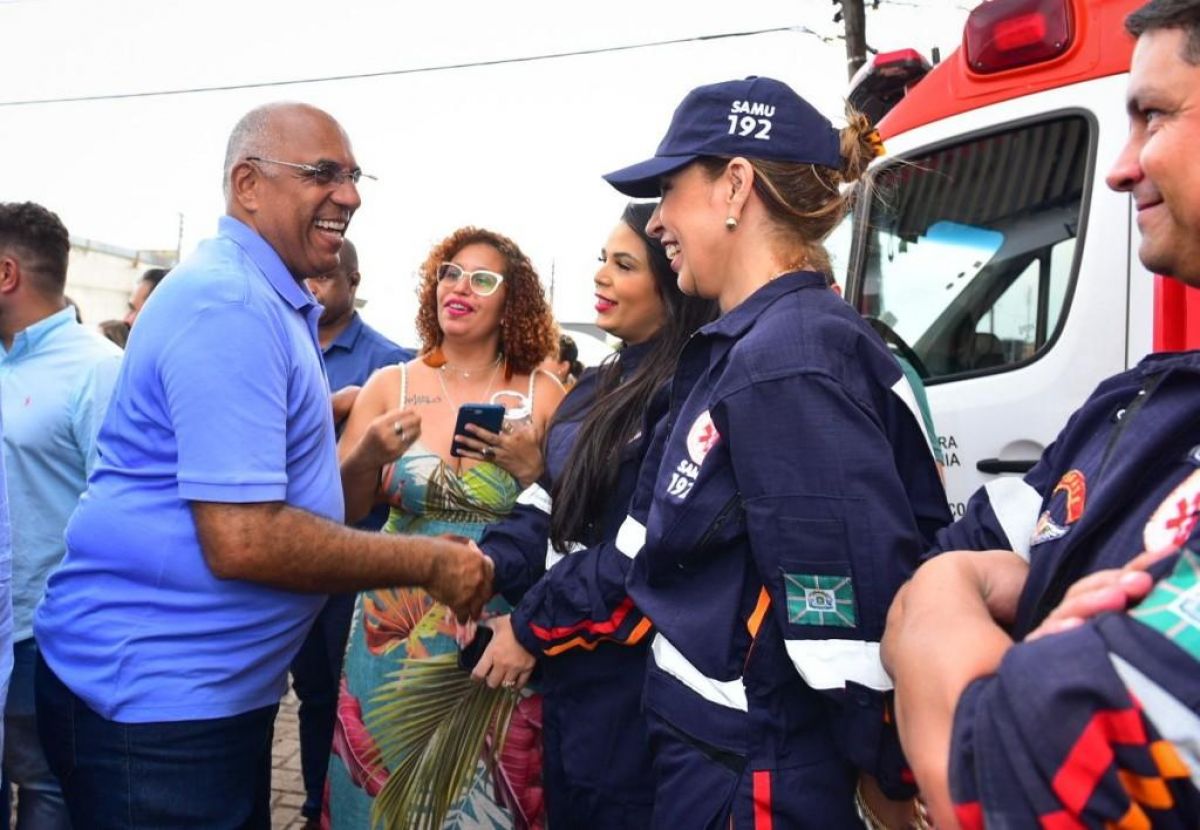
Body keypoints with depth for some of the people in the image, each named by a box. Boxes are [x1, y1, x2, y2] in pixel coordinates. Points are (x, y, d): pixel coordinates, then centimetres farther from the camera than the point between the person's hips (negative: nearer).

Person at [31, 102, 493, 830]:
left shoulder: (269, 303, 12)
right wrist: (428, 563, -18)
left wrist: (373, 450, 7)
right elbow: (243, 540, -27)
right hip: (154, 694, -10)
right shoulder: (229, 304, -20)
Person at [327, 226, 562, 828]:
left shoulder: (542, 394, -3)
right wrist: (369, 456, -18)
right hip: (395, 630, 2)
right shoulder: (390, 385, 1)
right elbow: (339, 511, 0)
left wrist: (531, 469, -18)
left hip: (497, 634, -1)